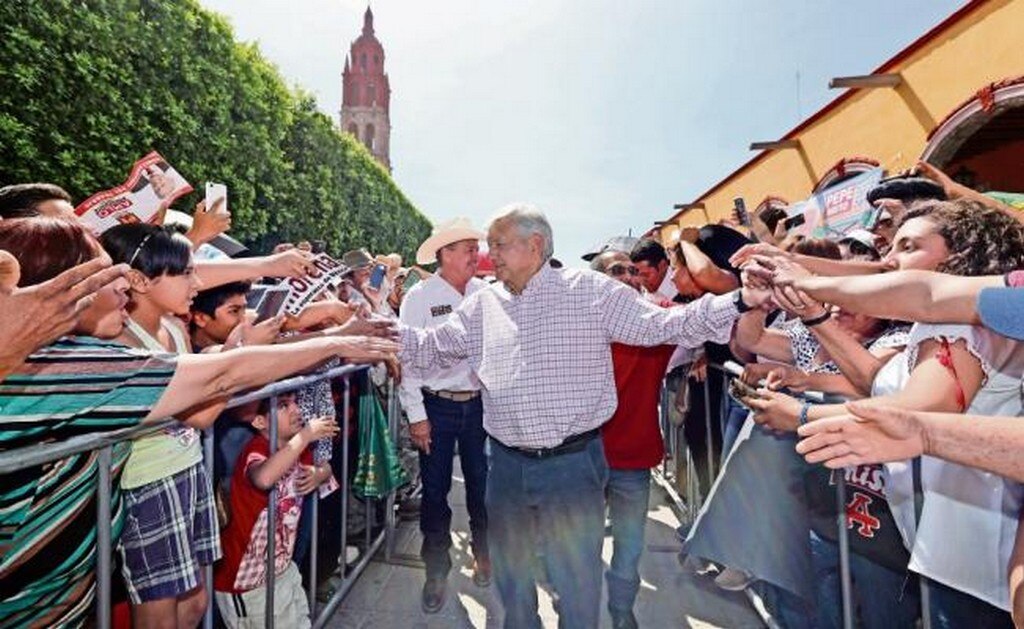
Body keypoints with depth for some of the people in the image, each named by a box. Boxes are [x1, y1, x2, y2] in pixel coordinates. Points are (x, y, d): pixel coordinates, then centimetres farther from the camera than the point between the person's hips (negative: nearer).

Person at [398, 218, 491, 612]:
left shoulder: (484, 292, 2)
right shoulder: (420, 296, -8)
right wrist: (416, 415, -10)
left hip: (478, 402, 3)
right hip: (437, 404, -3)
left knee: (481, 483, 16)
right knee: (435, 490, 10)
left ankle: (483, 554, 41)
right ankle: (437, 570, 31)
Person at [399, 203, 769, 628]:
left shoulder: (590, 290, -6)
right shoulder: (482, 304, 6)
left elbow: (663, 325, -9)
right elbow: (431, 347, 12)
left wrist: (739, 301, -19)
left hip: (573, 464, -3)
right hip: (506, 465, 4)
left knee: (578, 589, 13)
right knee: (512, 583, 23)